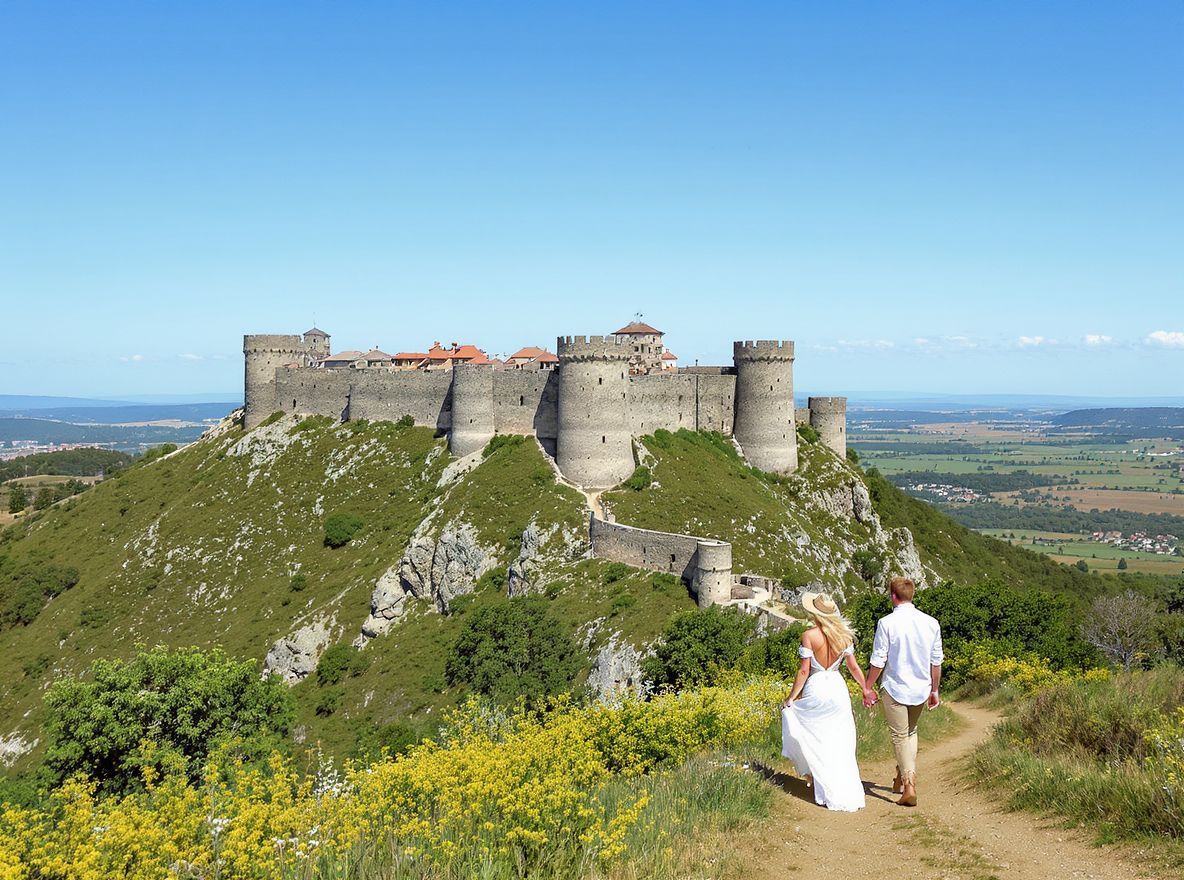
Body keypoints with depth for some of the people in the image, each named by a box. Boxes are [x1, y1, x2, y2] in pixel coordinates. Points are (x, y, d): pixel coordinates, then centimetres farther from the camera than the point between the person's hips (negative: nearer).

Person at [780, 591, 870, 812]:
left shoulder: (809, 636, -14)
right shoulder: (843, 635, 0)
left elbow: (804, 671, -13)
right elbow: (853, 667, 6)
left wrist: (791, 698, -4)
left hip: (816, 689, -4)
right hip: (838, 688, 4)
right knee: (840, 746, 11)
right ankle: (850, 795, 13)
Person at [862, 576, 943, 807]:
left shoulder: (887, 623, -13)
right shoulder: (931, 623, 0)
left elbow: (878, 660, -10)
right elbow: (936, 661, 6)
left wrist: (868, 687, 1)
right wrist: (934, 690, 18)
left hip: (895, 689, -4)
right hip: (921, 689, 4)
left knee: (900, 736, 4)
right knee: (911, 732, 23)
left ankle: (909, 786, -4)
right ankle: (902, 777, 29)